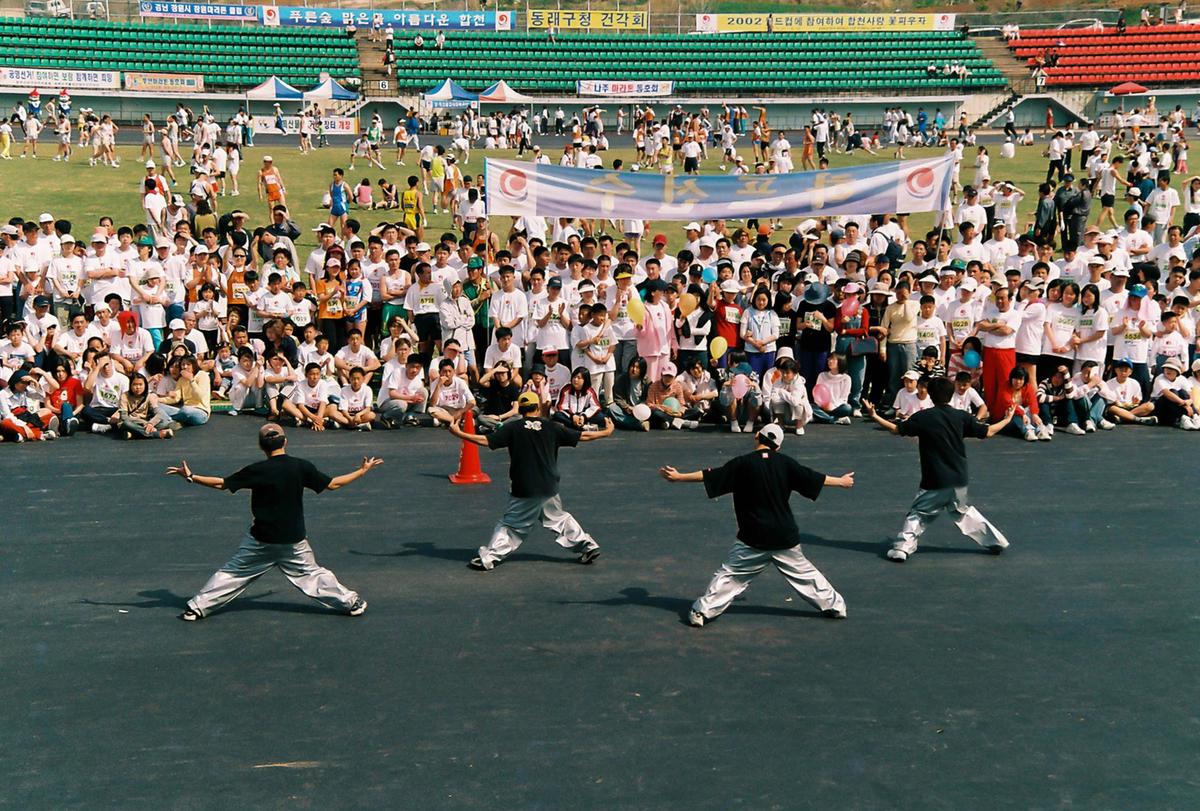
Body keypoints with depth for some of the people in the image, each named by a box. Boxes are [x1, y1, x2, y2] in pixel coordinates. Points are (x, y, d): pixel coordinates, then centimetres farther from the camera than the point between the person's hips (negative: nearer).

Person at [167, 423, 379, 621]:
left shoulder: (257, 470, -12)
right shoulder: (301, 466, -7)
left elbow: (221, 483, -7)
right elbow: (332, 484, 1)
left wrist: (190, 477, 5)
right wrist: (362, 470, 13)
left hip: (261, 539, -1)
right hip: (295, 540, 1)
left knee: (232, 573, 11)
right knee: (311, 574, 13)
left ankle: (197, 607, 14)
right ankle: (351, 602, 14)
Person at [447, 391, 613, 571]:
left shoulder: (512, 427, -5)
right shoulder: (552, 427, 2)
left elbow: (486, 441, -10)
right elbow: (582, 436, 6)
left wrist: (458, 433, -1)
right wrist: (606, 432, 20)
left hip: (524, 490, -3)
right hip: (550, 489, 3)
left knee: (511, 523, 5)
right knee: (560, 518, 21)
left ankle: (488, 557, 0)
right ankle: (588, 546, 22)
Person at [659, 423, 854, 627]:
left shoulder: (743, 463, -9)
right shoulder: (785, 463, 0)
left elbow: (710, 476, -8)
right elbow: (814, 478, 8)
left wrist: (678, 476, 0)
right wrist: (841, 481, 25)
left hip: (753, 538, -3)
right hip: (785, 536, 3)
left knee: (730, 574, 3)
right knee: (803, 572, 18)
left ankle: (702, 611, -2)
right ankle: (835, 605, 26)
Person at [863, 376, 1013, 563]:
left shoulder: (923, 417, -9)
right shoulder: (961, 417, 0)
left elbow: (896, 429, -5)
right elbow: (987, 432, 6)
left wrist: (874, 416, 5)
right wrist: (1007, 420, 23)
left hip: (934, 482, -4)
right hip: (959, 480, 4)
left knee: (918, 513, 3)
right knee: (963, 510, 24)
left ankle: (902, 548, -9)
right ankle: (996, 542, 29)